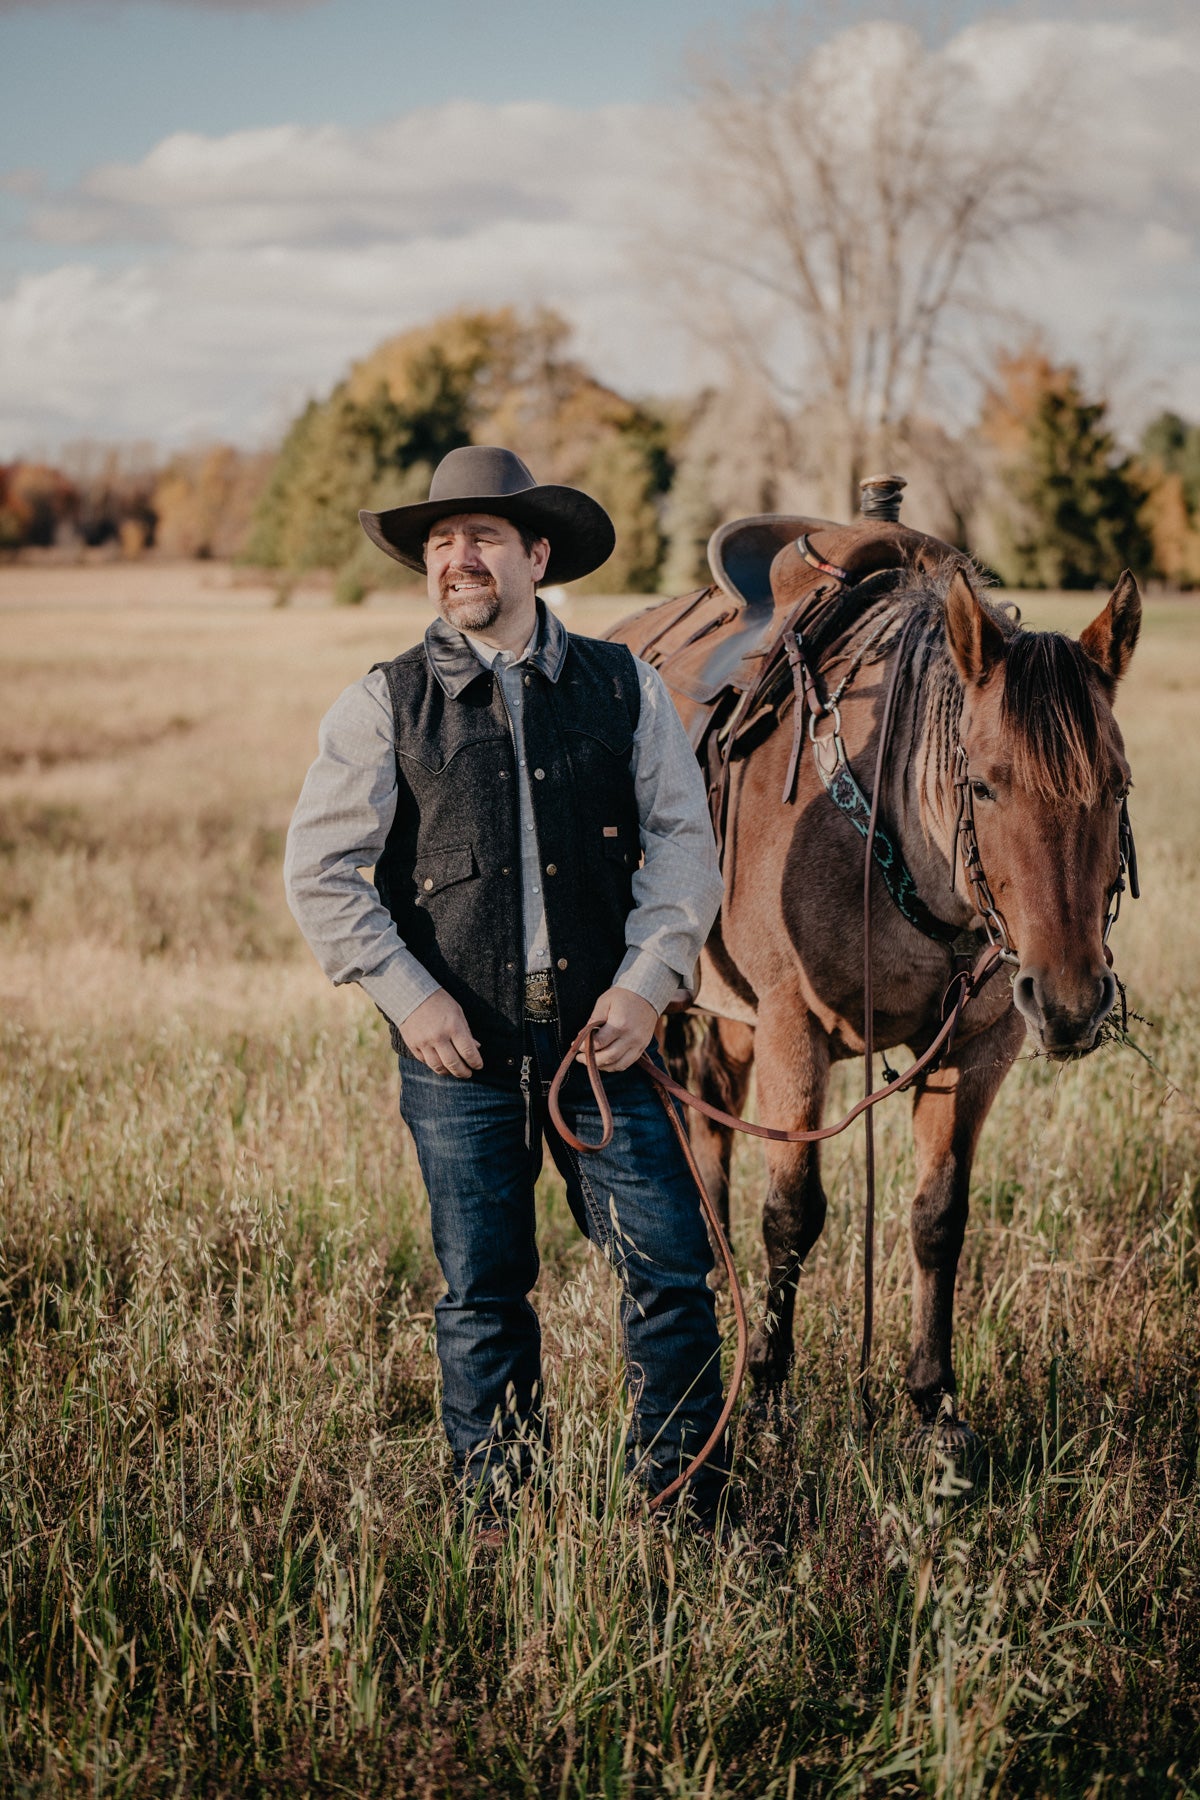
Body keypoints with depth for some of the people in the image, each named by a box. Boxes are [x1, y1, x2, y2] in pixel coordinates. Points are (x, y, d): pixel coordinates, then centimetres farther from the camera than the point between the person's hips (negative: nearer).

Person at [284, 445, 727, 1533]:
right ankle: (502, 1511, 22)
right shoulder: (383, 705, 2)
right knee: (482, 1292, 7)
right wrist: (408, 994, -10)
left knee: (671, 1267, 0)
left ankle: (682, 1503, 15)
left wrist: (648, 980, -8)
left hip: (604, 1033, 1)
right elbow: (321, 872, 0)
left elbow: (684, 840, 4)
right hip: (459, 1046, -1)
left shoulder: (623, 688, 5)